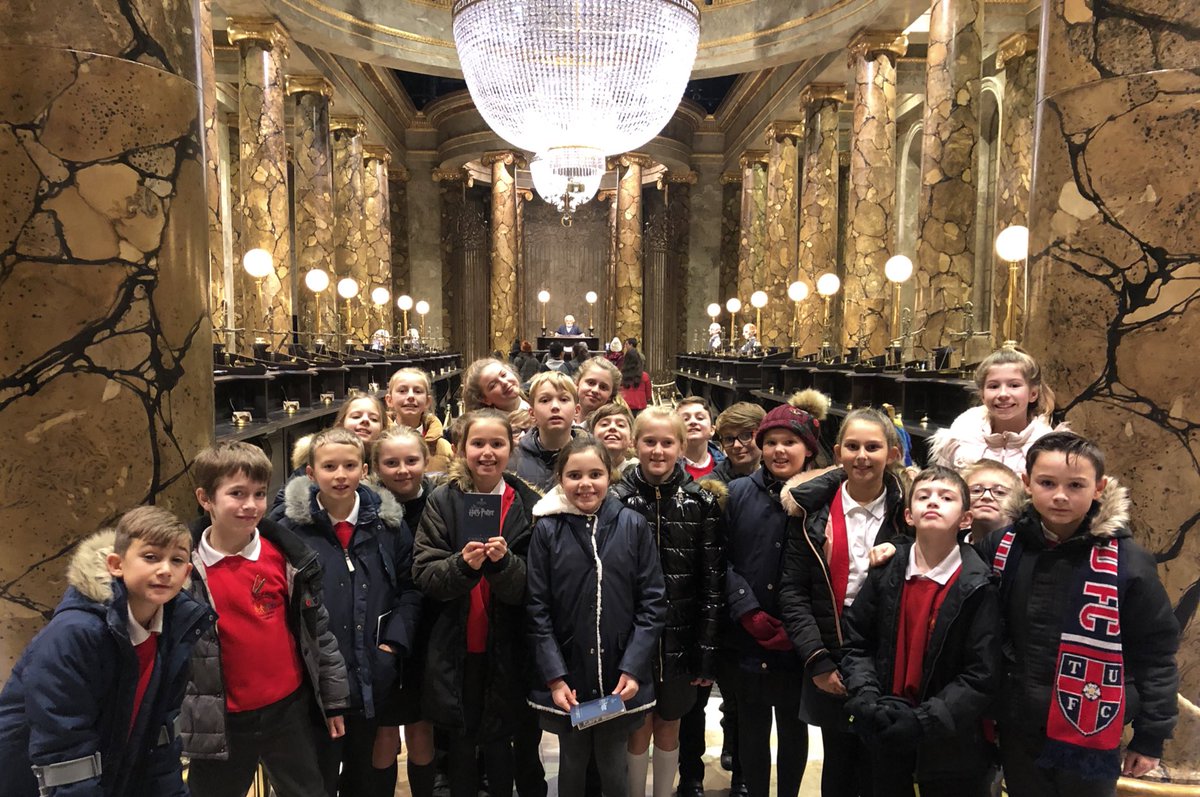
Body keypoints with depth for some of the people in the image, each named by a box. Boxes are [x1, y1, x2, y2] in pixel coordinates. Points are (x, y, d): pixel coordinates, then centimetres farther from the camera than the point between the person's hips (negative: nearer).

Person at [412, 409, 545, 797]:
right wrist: (462, 564, -24)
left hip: (509, 652, 0)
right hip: (455, 652, 1)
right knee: (461, 752, 11)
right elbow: (423, 574, -5)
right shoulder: (442, 502, 0)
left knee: (502, 751, 8)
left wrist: (504, 562, -22)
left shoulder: (529, 504, -1)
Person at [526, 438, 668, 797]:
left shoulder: (633, 525, -4)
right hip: (567, 676, 0)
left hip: (620, 676, 0)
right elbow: (537, 609, -4)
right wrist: (554, 676, -9)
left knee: (613, 765, 13)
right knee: (572, 764, 16)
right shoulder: (547, 530, -4)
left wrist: (633, 668, -9)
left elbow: (653, 601, -3)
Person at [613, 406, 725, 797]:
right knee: (639, 726, 10)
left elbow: (712, 582, -3)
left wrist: (707, 654, -5)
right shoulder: (617, 500, -6)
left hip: (680, 638, 1)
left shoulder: (702, 502, -4)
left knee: (669, 724, 16)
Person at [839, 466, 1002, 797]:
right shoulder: (886, 571, -3)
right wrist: (868, 701, -13)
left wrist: (923, 721, -19)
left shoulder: (979, 585, -11)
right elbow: (856, 643, 0)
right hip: (885, 735, 3)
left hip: (949, 744, -3)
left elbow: (983, 676, -13)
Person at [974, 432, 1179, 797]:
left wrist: (1151, 735, -1)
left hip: (1089, 735, -2)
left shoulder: (1128, 561, -12)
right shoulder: (1002, 547, -5)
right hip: (1018, 731, 3)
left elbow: (1155, 655, -4)